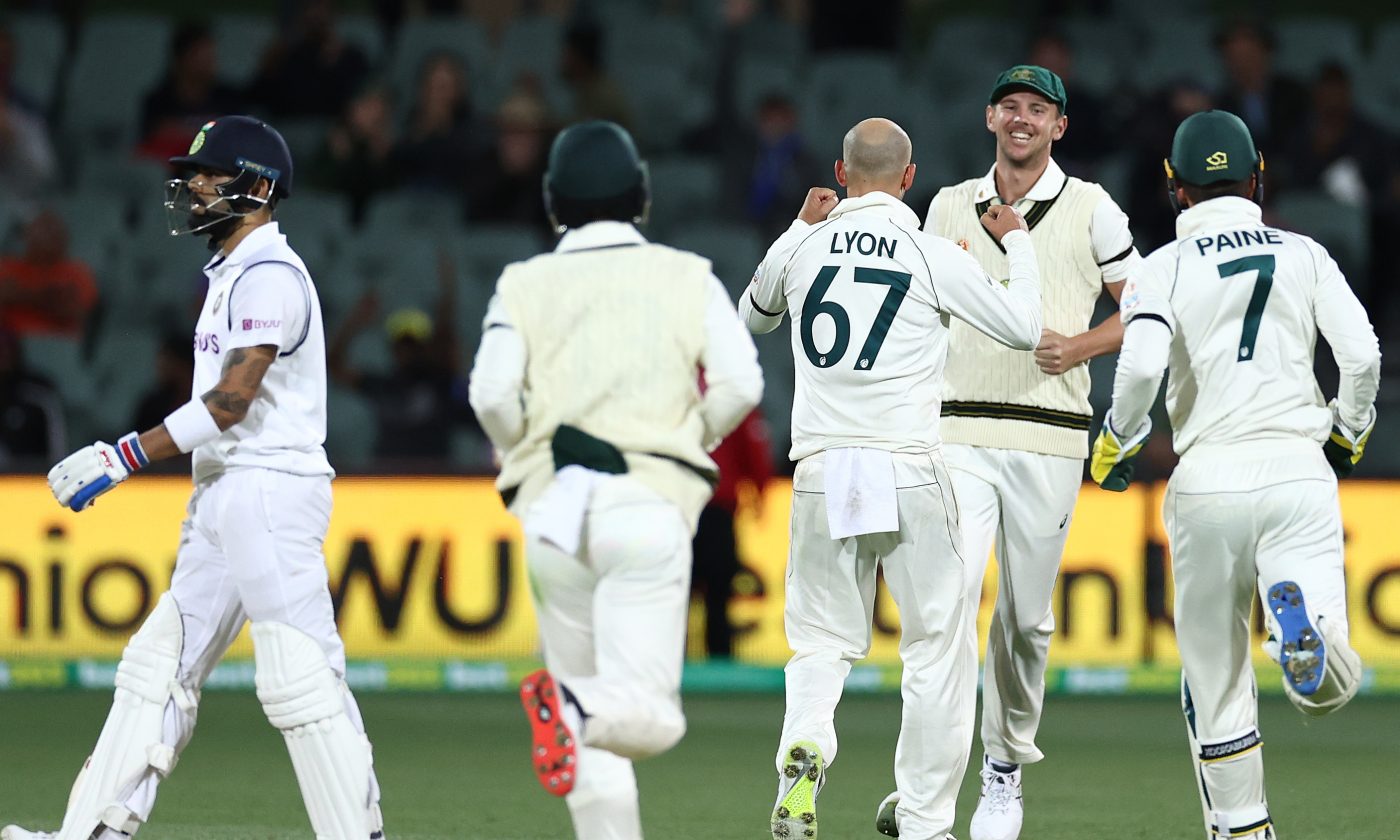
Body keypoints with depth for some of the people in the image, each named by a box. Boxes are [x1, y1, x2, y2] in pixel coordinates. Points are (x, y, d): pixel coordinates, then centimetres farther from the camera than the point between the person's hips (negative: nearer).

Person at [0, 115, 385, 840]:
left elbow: (230, 401, -21)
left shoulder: (269, 275, -13)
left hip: (270, 487, -11)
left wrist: (122, 457, -21)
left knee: (300, 680, -11)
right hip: (222, 495, 11)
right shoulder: (232, 274, 19)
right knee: (159, 664, 8)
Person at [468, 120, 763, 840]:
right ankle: (577, 708, -37)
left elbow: (492, 393, -4)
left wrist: (524, 455, 14)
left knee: (592, 737, 12)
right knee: (649, 717, -8)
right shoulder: (687, 277, 9)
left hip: (551, 508, 2)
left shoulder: (525, 285, 10)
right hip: (651, 501, -2)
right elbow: (740, 382, -3)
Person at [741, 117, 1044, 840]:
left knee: (822, 639, 12)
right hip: (910, 472, -3)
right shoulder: (931, 255, -4)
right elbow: (1024, 326, 3)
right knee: (937, 646, 7)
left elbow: (753, 317, 27)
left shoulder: (800, 248, 6)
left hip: (821, 474, 3)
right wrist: (1017, 242, 18)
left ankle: (804, 745, -19)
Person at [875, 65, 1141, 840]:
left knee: (1026, 617, 4)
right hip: (959, 432, 1)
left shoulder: (1090, 209, 5)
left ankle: (1004, 774, 19)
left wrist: (1080, 347, -9)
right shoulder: (949, 208, 13)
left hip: (1048, 436, -1)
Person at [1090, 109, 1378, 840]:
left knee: (1216, 674, 13)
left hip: (1209, 479, 0)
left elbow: (1141, 363, -13)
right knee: (1328, 686, -7)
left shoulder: (1166, 266, 4)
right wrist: (1346, 433, 20)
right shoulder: (1304, 255, 9)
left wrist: (1117, 443, 5)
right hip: (1298, 472, 0)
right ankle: (1303, 614, -40)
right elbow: (1362, 355, 1)